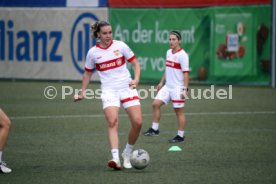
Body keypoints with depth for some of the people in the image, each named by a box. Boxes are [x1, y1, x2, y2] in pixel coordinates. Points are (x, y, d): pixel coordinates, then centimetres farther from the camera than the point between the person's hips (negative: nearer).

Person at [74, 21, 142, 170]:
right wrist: (82, 92, 9)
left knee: (137, 122, -9)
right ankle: (115, 158, -33)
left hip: (127, 88, 1)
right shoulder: (92, 53, 2)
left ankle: (127, 154, 13)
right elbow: (87, 73, 16)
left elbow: (135, 63, 8)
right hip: (109, 90, -1)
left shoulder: (120, 46, 1)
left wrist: (136, 79, -8)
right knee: (112, 122, -24)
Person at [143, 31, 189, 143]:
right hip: (167, 86, 8)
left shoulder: (182, 55, -13)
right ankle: (154, 129, 5)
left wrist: (185, 89, -20)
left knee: (179, 111, -1)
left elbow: (186, 73, -15)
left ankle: (180, 136, 7)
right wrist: (162, 82, 23)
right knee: (156, 104, -2)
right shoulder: (169, 52, 11)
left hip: (177, 88, -8)